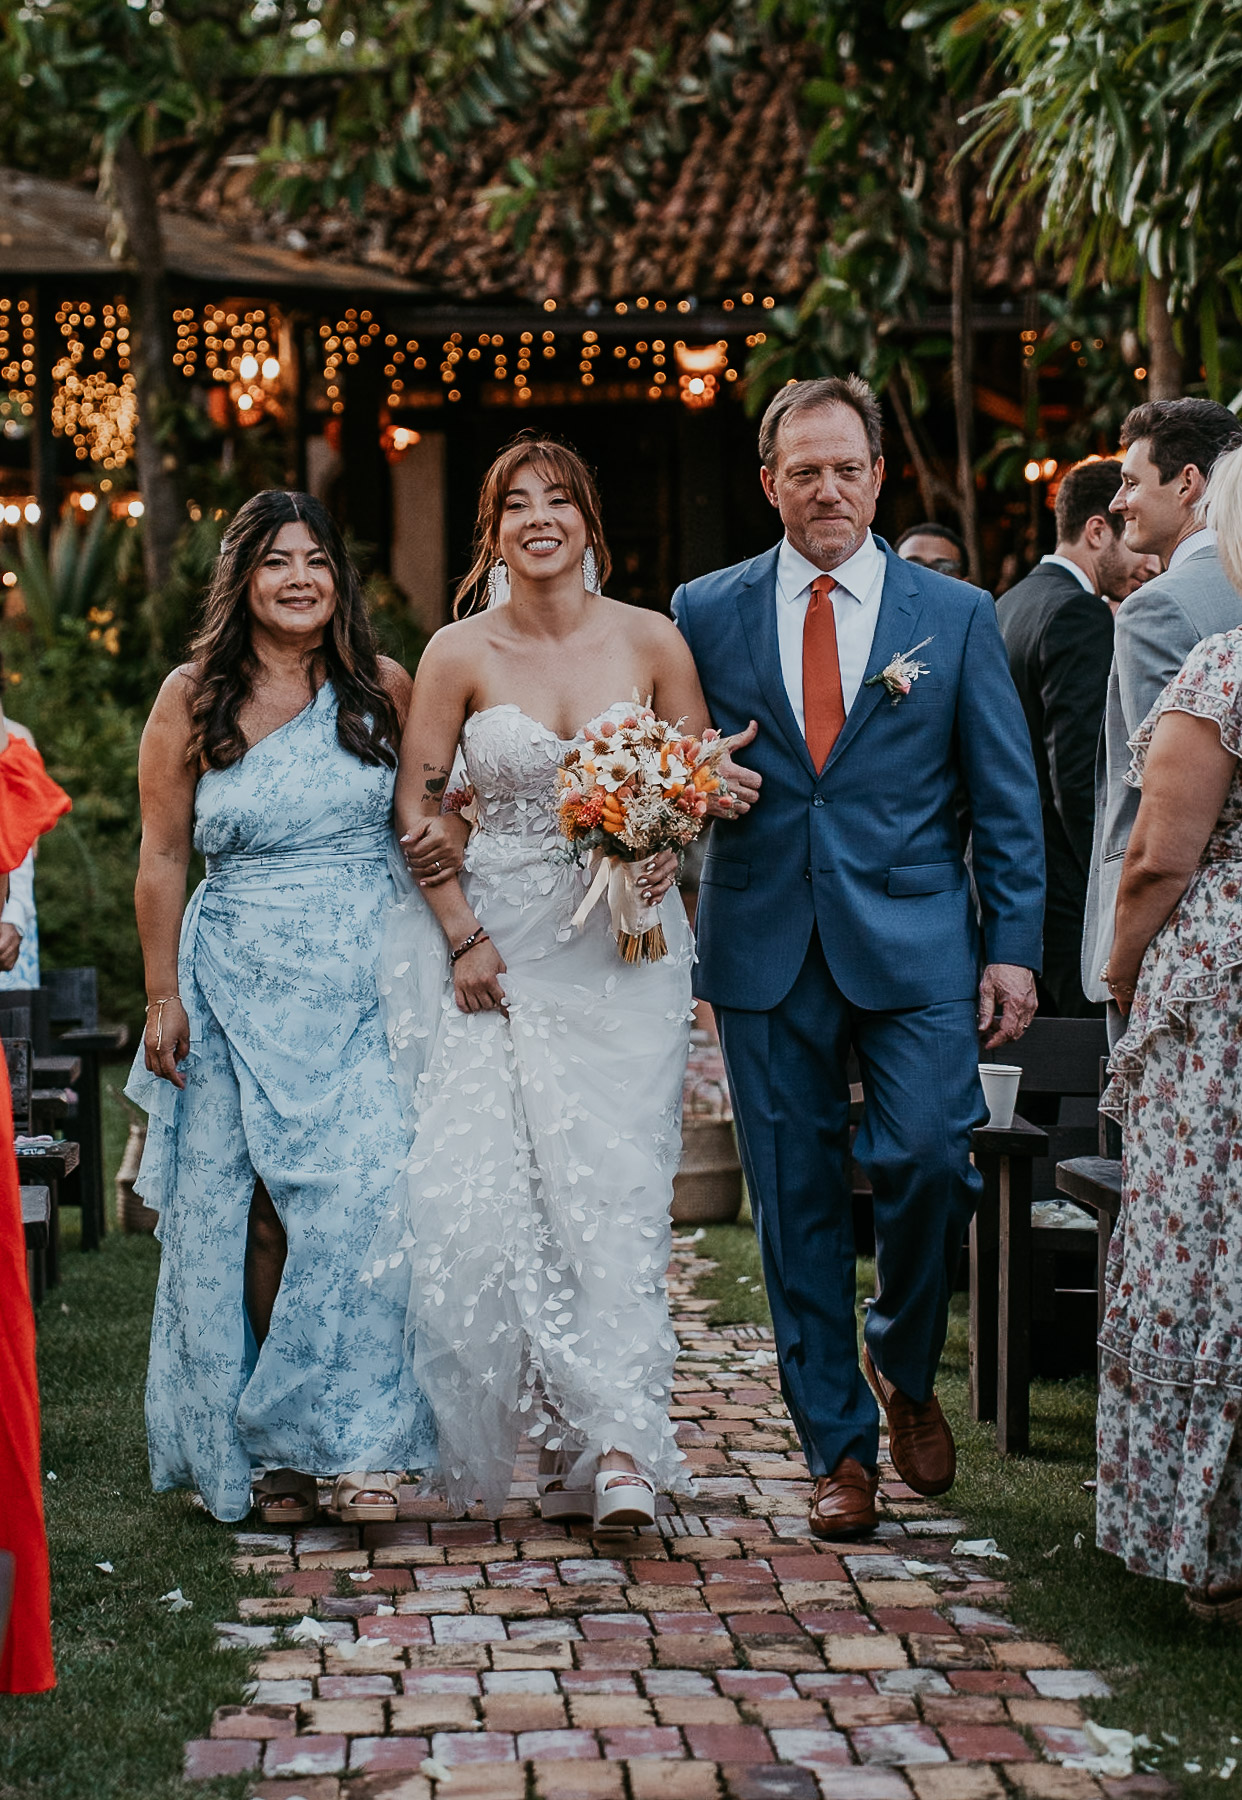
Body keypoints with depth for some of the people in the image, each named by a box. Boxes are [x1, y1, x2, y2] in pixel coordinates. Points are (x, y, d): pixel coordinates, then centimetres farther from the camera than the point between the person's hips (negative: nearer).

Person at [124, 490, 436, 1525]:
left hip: (367, 986, 0)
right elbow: (162, 857, 4)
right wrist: (163, 998, 0)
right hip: (238, 992, 0)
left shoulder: (383, 690, 6)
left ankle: (355, 1441, -5)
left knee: (363, 1199, -12)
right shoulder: (193, 699, 3)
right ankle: (270, 1453, 10)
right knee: (250, 1214, 0)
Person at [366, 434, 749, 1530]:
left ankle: (617, 1443, -6)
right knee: (485, 1184, -6)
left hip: (625, 944, 0)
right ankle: (557, 1430, 8)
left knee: (613, 1183, -7)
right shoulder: (460, 654, 0)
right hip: (499, 942, 0)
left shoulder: (650, 640, 1)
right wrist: (462, 935, -5)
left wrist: (668, 849, -10)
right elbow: (417, 800, 3)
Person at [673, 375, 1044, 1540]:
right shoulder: (704, 612, 7)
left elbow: (1006, 800, 5)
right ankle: (839, 1446, 17)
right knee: (796, 1202, 4)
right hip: (766, 949, 1)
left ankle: (905, 1366, 15)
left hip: (912, 942, -1)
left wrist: (1014, 949, -1)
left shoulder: (957, 615, 5)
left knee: (927, 1158, -14)